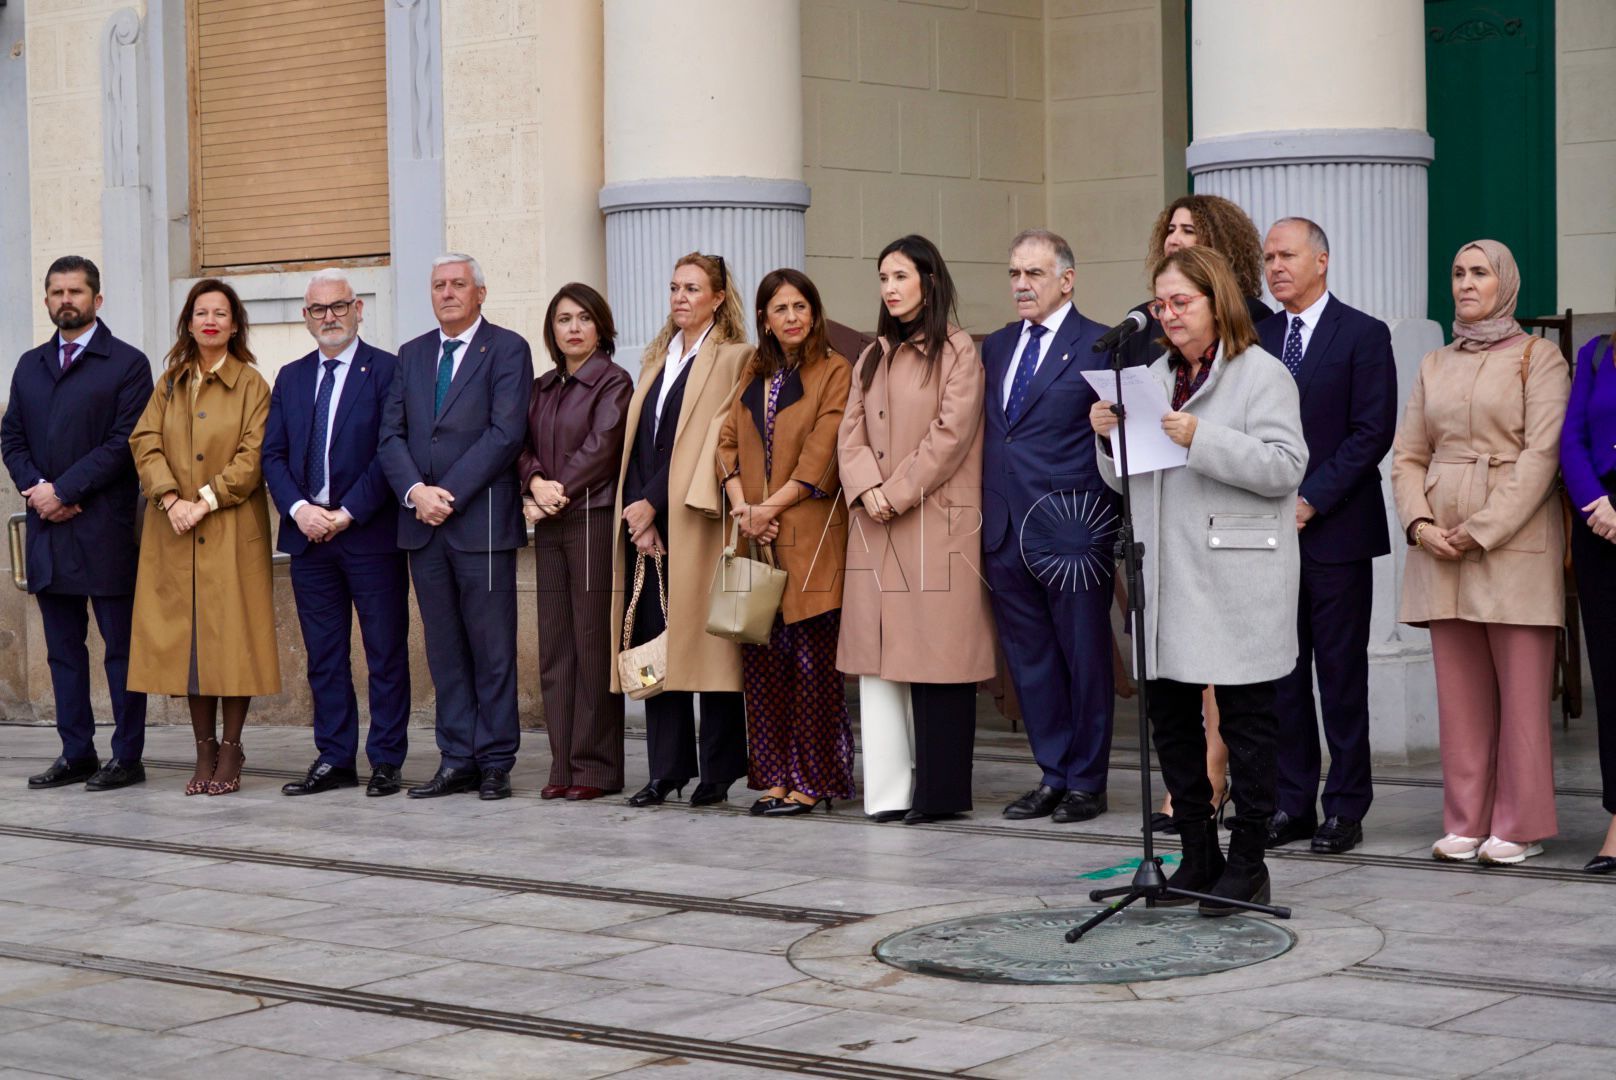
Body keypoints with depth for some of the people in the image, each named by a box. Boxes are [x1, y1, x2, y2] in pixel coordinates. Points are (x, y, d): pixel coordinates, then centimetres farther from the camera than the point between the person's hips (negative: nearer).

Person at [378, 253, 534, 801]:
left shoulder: (507, 349, 0)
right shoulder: (412, 355, 17)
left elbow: (505, 433, -10)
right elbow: (391, 434, 10)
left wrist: (449, 495, -14)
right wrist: (415, 490, -9)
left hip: (481, 521, -5)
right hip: (423, 525, 5)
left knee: (492, 648, -1)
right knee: (444, 649, 7)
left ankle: (495, 761, 4)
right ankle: (457, 759, 12)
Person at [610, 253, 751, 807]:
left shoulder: (733, 360, -2)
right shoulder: (658, 360, 19)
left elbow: (709, 442, -9)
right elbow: (638, 443, 13)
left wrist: (653, 504, -11)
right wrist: (640, 516, -1)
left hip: (695, 521, -6)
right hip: (646, 519, 6)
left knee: (704, 640, -4)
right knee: (654, 641, 4)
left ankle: (718, 771, 2)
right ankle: (667, 767, 8)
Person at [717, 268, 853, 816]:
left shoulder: (834, 372, -1)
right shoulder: (752, 374, 17)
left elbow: (822, 452, -9)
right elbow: (727, 440, 11)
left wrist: (770, 507, -10)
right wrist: (741, 505, -4)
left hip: (809, 536, -5)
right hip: (755, 539, 5)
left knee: (812, 662, -5)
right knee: (762, 659, 5)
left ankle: (812, 780, 0)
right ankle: (775, 776, 11)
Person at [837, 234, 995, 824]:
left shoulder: (956, 351, 1)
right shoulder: (872, 358, 20)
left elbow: (951, 433, -9)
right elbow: (851, 434, 11)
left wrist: (898, 492, -12)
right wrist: (868, 488, -8)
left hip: (936, 525, -6)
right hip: (876, 527, 6)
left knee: (935, 651, -7)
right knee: (878, 656, 2)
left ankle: (938, 790, -3)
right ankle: (889, 789, 3)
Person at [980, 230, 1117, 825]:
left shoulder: (1100, 346, -5)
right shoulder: (995, 347, 15)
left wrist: (1107, 522, -11)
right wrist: (981, 509, 9)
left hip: (1071, 531, -6)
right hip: (1006, 530, 6)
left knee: (1085, 659, 3)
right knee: (1030, 660, 11)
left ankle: (1086, 782, 12)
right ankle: (1053, 776, 21)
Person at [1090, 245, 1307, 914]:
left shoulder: (1262, 374, -4)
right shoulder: (1154, 376, 17)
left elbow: (1284, 467, -15)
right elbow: (1126, 479, 20)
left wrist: (1202, 439, -22)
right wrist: (1108, 435, 0)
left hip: (1238, 581, -7)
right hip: (1165, 576, 7)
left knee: (1246, 721, 1)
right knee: (1169, 714, 9)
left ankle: (1247, 864, 8)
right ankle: (1197, 855, 20)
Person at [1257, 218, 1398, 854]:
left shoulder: (1363, 335, -2)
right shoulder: (1257, 337, 13)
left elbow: (1373, 432, -9)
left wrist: (1312, 501, -13)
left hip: (1336, 532, -5)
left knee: (1341, 672, -1)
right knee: (1282, 673, 6)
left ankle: (1346, 807, 5)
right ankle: (1291, 803, 12)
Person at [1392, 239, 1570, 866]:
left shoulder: (1537, 358, 2)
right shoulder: (1434, 367, 17)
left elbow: (1542, 454, -7)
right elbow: (1408, 455, 15)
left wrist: (1482, 529, -14)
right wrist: (1420, 524, -3)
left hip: (1514, 539, -5)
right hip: (1441, 548, 5)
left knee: (1521, 689, -4)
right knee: (1459, 689, 5)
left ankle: (1519, 826, 1)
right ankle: (1466, 822, 9)